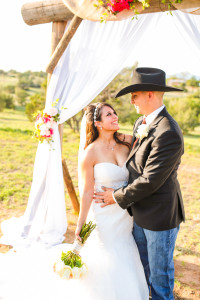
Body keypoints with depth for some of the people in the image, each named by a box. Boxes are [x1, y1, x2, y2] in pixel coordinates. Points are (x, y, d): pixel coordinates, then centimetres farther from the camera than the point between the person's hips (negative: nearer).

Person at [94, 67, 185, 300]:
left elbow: (150, 180, -27)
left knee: (160, 270, 15)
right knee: (140, 261, 28)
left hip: (160, 215, -9)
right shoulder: (141, 123, 2)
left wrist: (118, 197, -16)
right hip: (140, 211, 9)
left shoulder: (168, 134, -29)